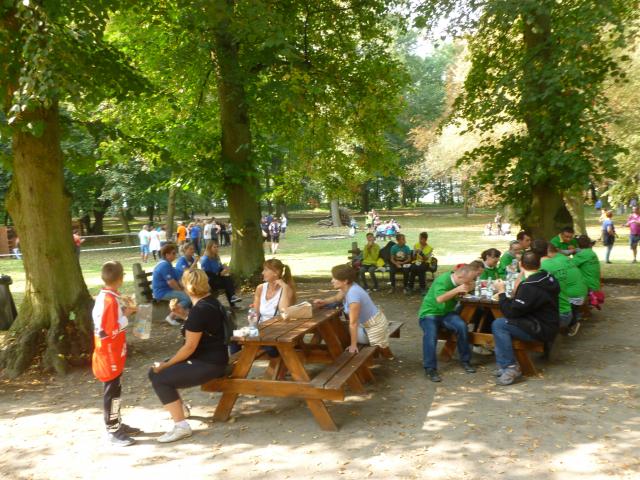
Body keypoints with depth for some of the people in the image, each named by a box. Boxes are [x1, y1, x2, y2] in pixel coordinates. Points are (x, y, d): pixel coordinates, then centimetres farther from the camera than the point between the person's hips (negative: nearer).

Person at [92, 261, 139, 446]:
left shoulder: (104, 296, 6)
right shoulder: (111, 300, -22)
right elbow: (112, 329, -25)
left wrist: (123, 308, 8)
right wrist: (126, 315, -15)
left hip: (112, 353, 10)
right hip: (110, 354, -10)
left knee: (114, 390, 17)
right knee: (112, 391, -1)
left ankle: (116, 424, 29)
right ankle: (113, 431, 9)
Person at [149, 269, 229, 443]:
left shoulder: (199, 310, -23)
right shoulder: (210, 301, 6)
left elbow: (190, 347, -21)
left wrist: (166, 365, -12)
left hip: (208, 365, -10)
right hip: (212, 357, 10)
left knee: (159, 378, -15)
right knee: (154, 371, 12)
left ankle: (181, 426, -10)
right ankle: (179, 406, 32)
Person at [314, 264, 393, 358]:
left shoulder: (353, 294, -36)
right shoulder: (347, 287, -9)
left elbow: (353, 323, -31)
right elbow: (336, 298, 15)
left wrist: (353, 345, -24)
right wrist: (323, 302, -5)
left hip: (375, 325, -9)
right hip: (366, 323, 9)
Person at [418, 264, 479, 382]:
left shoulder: (461, 282, -1)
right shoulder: (442, 280, -23)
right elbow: (439, 299, -36)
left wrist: (469, 289, -12)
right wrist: (457, 290, -36)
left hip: (446, 313, 5)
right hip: (429, 313, -5)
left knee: (462, 326, -24)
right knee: (431, 335, -34)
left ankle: (465, 361, -7)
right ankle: (430, 369, -24)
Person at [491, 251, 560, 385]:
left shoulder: (530, 287, -25)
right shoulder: (547, 277, 5)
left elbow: (511, 312, -21)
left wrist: (501, 292, -11)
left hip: (541, 330, -10)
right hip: (547, 325, 10)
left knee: (498, 324, -17)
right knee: (501, 324, 11)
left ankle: (510, 368, -14)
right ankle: (503, 366, 8)